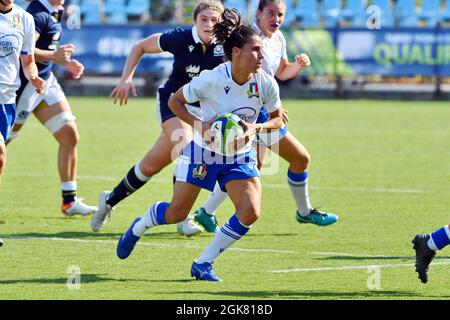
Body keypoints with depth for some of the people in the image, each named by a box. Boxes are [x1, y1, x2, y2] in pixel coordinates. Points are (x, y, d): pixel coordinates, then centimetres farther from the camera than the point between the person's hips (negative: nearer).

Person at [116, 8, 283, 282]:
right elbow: (175, 101, -9)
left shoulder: (266, 84, -16)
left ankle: (204, 264, -1)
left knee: (250, 212, -18)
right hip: (203, 151, -3)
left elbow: (278, 118, 1)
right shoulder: (211, 80, -24)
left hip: (240, 156, 3)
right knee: (175, 215, 5)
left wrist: (256, 128, -19)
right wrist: (198, 124, -23)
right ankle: (139, 227, 42)